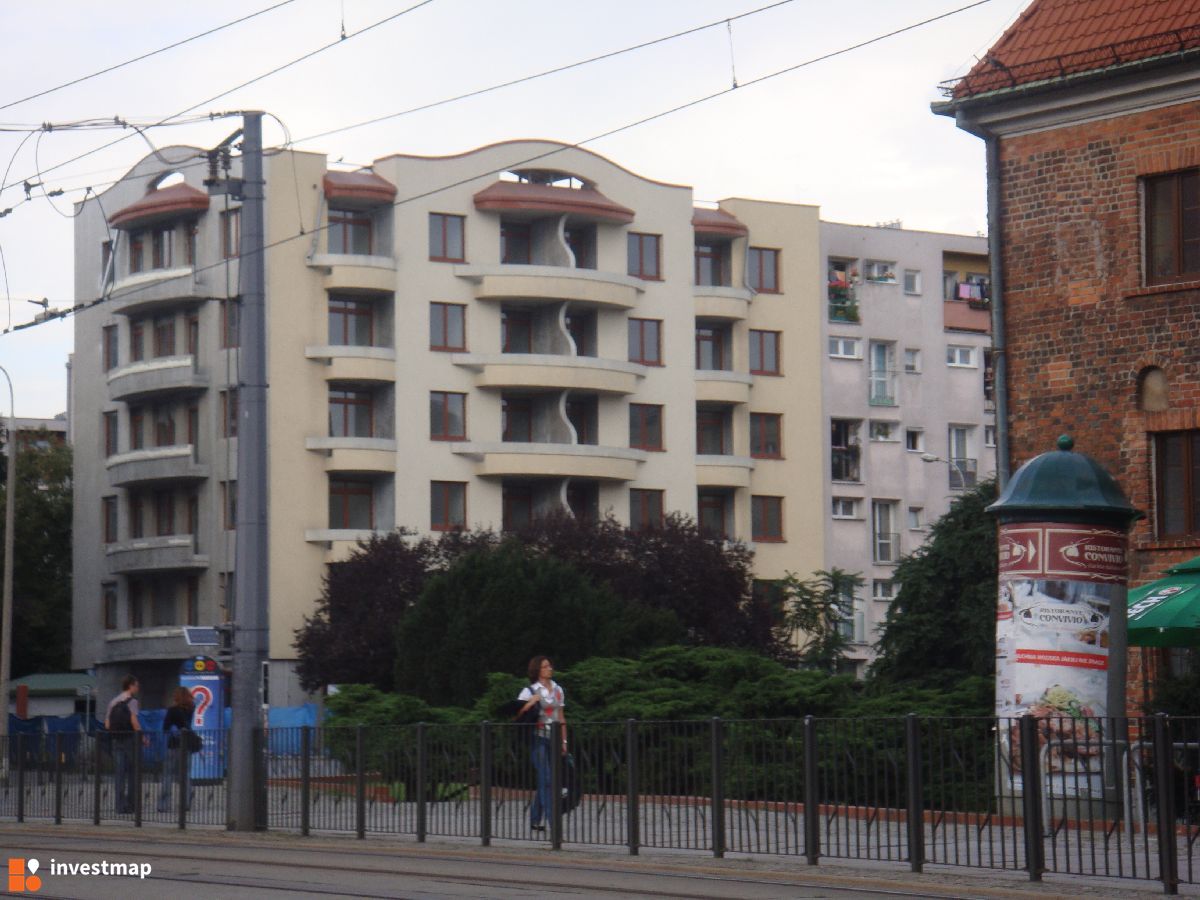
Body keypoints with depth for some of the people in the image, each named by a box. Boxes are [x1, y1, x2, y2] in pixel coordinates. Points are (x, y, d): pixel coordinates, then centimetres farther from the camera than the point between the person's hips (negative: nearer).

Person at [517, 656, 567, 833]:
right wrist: (531, 703, -19)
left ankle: (535, 820, 15)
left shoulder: (557, 690, 14)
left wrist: (564, 741, 13)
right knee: (545, 778, -10)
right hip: (539, 737, -5)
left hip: (553, 738, 5)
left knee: (544, 779, 7)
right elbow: (516, 714, -7)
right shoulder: (530, 691, -1)